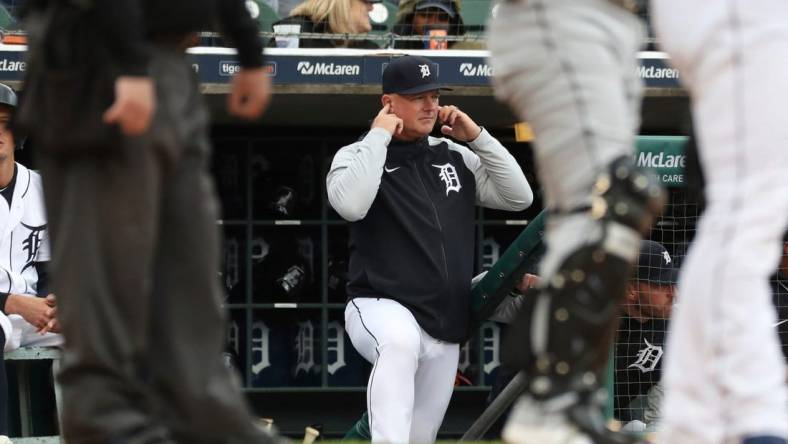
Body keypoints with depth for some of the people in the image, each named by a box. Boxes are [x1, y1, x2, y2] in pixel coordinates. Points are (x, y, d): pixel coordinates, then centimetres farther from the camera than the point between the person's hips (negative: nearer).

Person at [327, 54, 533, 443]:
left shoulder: (455, 157, 15)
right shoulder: (356, 157, 1)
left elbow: (519, 197, 9)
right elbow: (351, 205, -22)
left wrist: (476, 136, 2)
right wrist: (379, 135, -13)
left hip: (445, 330, 6)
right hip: (379, 308, -6)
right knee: (399, 340, -41)